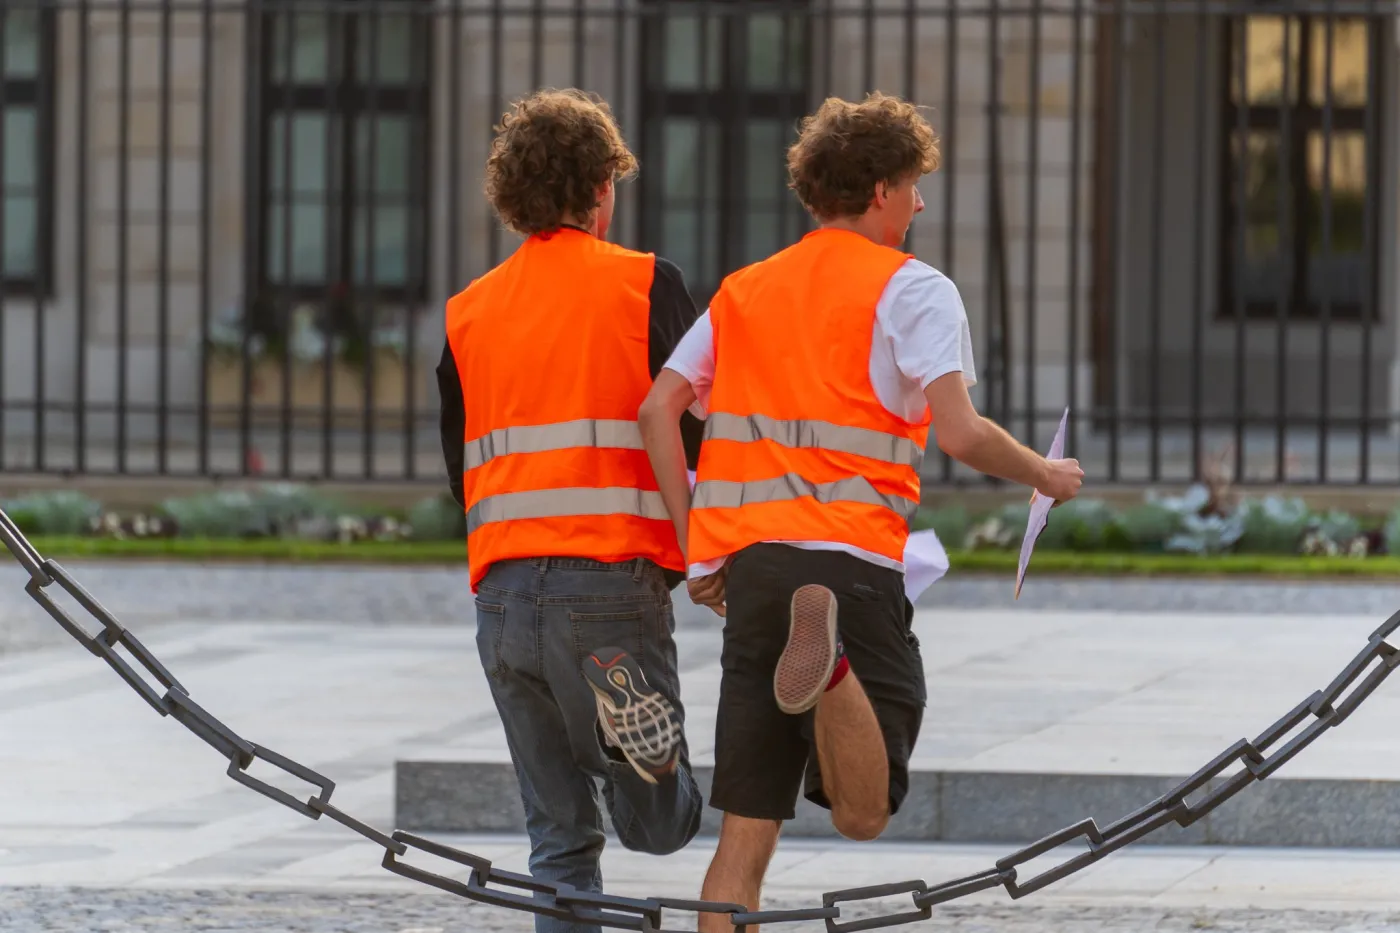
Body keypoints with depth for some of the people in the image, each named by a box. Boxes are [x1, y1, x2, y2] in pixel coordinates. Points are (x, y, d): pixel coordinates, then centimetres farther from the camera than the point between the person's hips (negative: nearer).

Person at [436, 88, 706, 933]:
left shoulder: (469, 312, 12)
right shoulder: (646, 286, 0)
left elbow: (461, 473, 16)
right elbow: (702, 433, -4)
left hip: (502, 590, 4)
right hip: (614, 579, -4)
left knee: (560, 837, 9)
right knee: (660, 824, 3)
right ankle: (632, 711, -26)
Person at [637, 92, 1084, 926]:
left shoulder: (745, 292, 19)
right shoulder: (911, 289, 2)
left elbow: (658, 409, 10)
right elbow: (960, 434, -10)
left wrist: (695, 546, 11)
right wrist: (1046, 477, 8)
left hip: (748, 564, 5)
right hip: (851, 560, -5)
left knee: (747, 828, 7)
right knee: (862, 813, -8)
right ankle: (829, 660, -36)